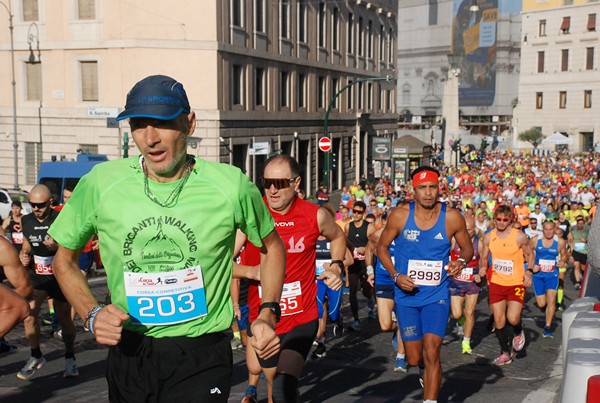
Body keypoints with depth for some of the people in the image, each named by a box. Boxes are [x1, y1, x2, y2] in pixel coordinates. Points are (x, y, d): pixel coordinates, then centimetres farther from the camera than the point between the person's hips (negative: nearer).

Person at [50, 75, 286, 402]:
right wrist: (91, 314, -8)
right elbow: (65, 259, 8)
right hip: (128, 353, 2)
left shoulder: (230, 185, -10)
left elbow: (272, 246, 8)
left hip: (202, 358, -2)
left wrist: (267, 314, -3)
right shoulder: (101, 183, -7)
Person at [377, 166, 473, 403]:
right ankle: (427, 373, 46)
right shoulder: (400, 215, -9)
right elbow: (382, 247, 3)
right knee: (414, 359, 10)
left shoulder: (452, 217, -8)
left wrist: (461, 261, -16)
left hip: (437, 295, -1)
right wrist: (395, 276, -11)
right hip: (407, 294, 1)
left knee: (431, 352, -15)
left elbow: (467, 248, 7)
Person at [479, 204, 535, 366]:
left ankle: (518, 332, 22)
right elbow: (483, 257, 10)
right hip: (496, 283, 3)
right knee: (498, 320, 6)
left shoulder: (519, 236, -10)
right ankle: (506, 353, 24)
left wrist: (529, 271, -11)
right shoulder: (488, 237, -1)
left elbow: (530, 254, 3)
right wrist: (482, 267, -10)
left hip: (516, 283, -3)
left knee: (513, 318, -16)